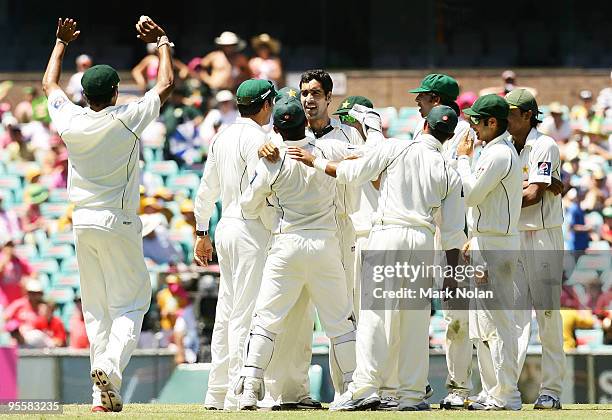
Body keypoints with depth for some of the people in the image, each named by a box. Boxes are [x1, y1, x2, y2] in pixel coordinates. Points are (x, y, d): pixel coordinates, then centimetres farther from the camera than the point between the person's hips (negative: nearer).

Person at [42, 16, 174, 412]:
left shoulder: (70, 120, -1)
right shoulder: (125, 120, -11)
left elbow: (50, 84, 20)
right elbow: (166, 85, 1)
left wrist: (61, 43, 31)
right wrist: (161, 42, 13)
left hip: (83, 225, 4)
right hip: (119, 225, -4)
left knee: (96, 308, 9)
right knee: (130, 302, 2)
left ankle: (104, 394, 5)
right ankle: (110, 366, -23)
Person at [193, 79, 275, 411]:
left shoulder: (221, 138, 14)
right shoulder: (256, 138, -11)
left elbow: (207, 189, 18)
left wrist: (201, 233, 23)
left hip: (224, 229, 8)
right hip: (251, 230, -8)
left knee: (226, 312, 11)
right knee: (246, 312, -8)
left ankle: (217, 393, 12)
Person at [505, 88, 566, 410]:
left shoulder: (545, 147, -5)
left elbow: (534, 194, -14)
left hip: (543, 238, -6)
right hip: (511, 238, 6)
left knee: (547, 314, -4)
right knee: (515, 313, -1)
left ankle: (551, 390, -2)